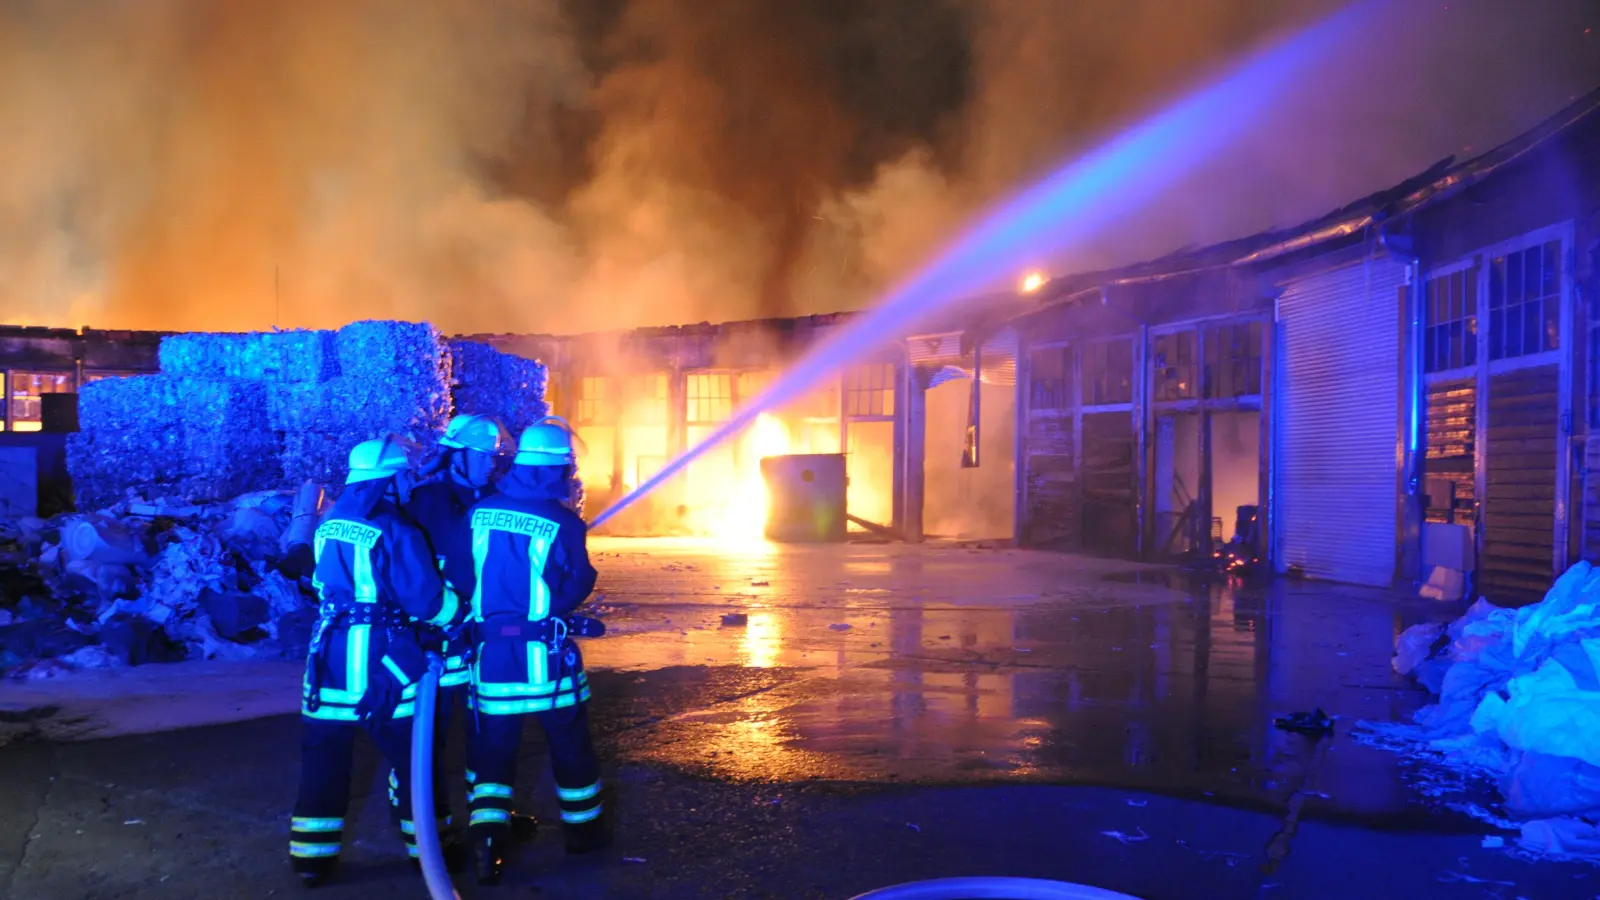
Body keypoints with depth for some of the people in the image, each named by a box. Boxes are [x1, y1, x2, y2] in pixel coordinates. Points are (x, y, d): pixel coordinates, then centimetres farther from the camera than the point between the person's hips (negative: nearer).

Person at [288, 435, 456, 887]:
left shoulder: (330, 524, 6)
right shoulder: (396, 531, -15)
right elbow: (428, 602, -15)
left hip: (330, 655, 6)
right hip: (380, 659, -6)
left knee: (324, 755, 12)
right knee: (412, 754, 8)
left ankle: (312, 855, 18)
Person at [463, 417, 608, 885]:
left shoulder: (480, 512, -1)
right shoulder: (563, 522, -12)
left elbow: (464, 574, 7)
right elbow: (576, 587, -6)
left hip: (490, 650, 3)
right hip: (544, 654, -3)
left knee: (492, 747, 11)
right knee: (570, 742, 15)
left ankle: (488, 844, 3)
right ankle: (582, 829, 28)